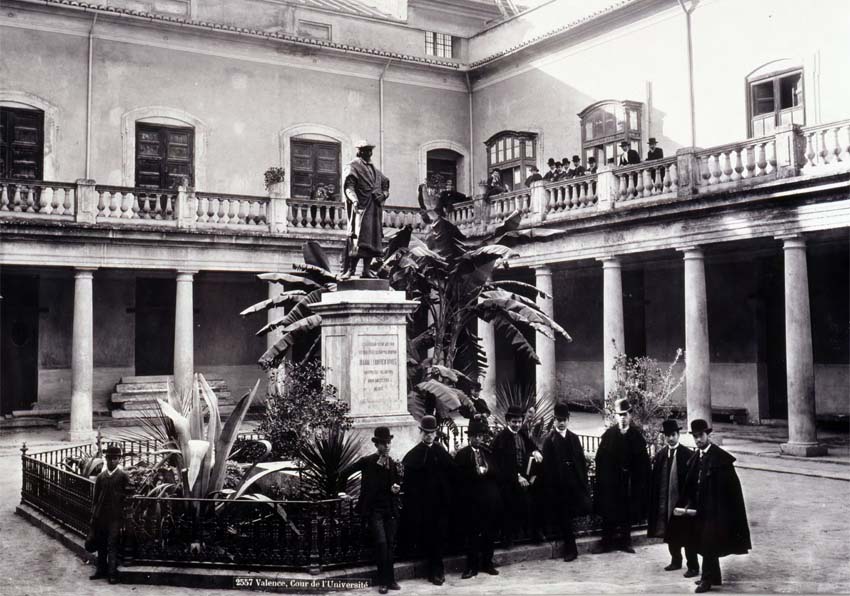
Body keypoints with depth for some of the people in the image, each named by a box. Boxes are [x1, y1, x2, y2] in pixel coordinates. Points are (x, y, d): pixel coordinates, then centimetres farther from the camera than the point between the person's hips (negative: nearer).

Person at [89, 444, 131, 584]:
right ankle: (101, 570, 22)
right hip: (101, 515, 4)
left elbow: (128, 496, -3)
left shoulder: (124, 476, -2)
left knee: (112, 545, -6)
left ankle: (112, 573, -5)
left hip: (115, 516, -4)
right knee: (101, 545, 11)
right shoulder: (100, 477, 11)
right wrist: (93, 514, 9)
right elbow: (95, 498, 14)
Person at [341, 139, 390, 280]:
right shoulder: (353, 167, 3)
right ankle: (349, 269, -16)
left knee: (373, 238, 1)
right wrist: (354, 200, -26)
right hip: (360, 207, -6)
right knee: (357, 237, -15)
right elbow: (348, 186, -9)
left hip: (375, 209, 7)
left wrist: (383, 195, 1)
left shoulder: (375, 170, 23)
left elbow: (386, 186, 24)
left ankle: (366, 269, 4)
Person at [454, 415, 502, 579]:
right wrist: (477, 473, -17)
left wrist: (486, 471, -13)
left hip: (490, 499, 4)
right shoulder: (462, 454, 0)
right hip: (472, 500, -4)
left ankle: (487, 564, 20)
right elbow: (461, 478, -8)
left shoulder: (489, 452, 12)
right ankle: (472, 566, 7)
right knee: (473, 533, 0)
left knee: (489, 533, 9)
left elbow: (496, 473, 4)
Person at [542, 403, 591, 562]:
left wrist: (584, 481, 0)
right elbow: (547, 465, -6)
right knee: (563, 515, 2)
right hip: (558, 484, -4)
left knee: (585, 507, -6)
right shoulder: (549, 440, -2)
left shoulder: (574, 438, 11)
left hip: (575, 481, 4)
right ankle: (570, 548, 14)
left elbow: (582, 461, 9)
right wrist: (550, 487, -11)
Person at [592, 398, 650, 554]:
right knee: (608, 511, 3)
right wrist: (601, 476, -9)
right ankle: (606, 542, 11)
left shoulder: (636, 435, 1)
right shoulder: (608, 434, -1)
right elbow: (600, 457, -3)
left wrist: (641, 480, -7)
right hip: (610, 479, -1)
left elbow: (643, 460, -1)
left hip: (629, 480, 1)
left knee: (628, 512, 7)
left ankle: (624, 541, 18)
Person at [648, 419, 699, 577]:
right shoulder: (660, 454, 5)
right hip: (666, 500, 5)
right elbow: (655, 477, 8)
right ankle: (676, 561, 30)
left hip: (682, 500, -5)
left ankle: (693, 566, 10)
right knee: (670, 533, 15)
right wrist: (657, 501, 3)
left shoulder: (687, 454, -9)